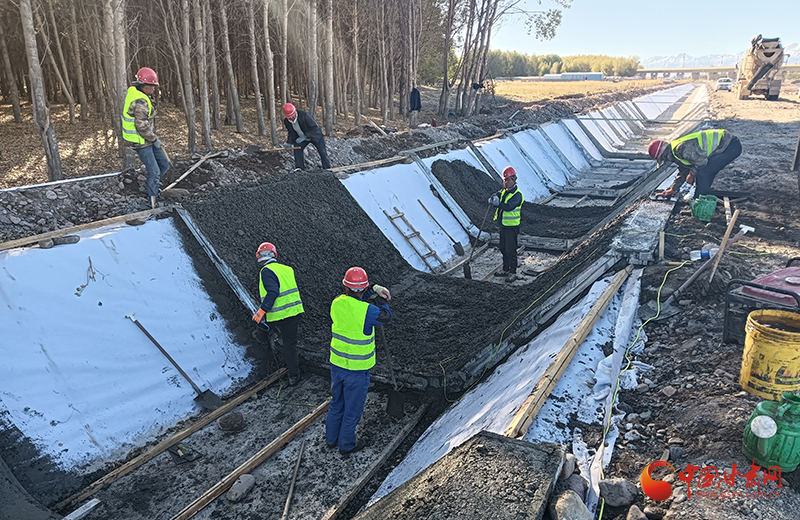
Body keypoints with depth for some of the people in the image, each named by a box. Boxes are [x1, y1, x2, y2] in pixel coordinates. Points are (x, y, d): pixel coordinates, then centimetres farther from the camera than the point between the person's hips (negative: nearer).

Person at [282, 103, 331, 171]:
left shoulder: (304, 115, -34)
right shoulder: (286, 121, -16)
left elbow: (315, 127, -31)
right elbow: (291, 133, 3)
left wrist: (304, 136, -36)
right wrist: (289, 142, -11)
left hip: (315, 135, -4)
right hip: (301, 137, 5)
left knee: (322, 152, -4)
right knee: (297, 149, -12)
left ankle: (327, 169, 8)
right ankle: (299, 167, -4)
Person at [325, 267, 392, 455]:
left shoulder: (337, 303, -10)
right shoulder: (366, 310, -26)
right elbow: (385, 317, -7)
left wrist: (372, 294, 5)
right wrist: (380, 299, 6)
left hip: (336, 364, 6)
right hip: (357, 369, -5)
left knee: (336, 403, 25)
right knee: (352, 409, 15)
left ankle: (331, 438, 41)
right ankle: (347, 444, 32)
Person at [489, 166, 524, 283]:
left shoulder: (517, 195, -16)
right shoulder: (504, 191, 11)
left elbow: (509, 207, -29)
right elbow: (496, 196, 0)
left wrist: (498, 203, -39)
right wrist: (492, 199, -22)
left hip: (512, 227, -8)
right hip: (503, 225, 8)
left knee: (510, 250, -4)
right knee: (503, 249, 16)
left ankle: (513, 273, 4)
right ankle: (506, 269, 29)